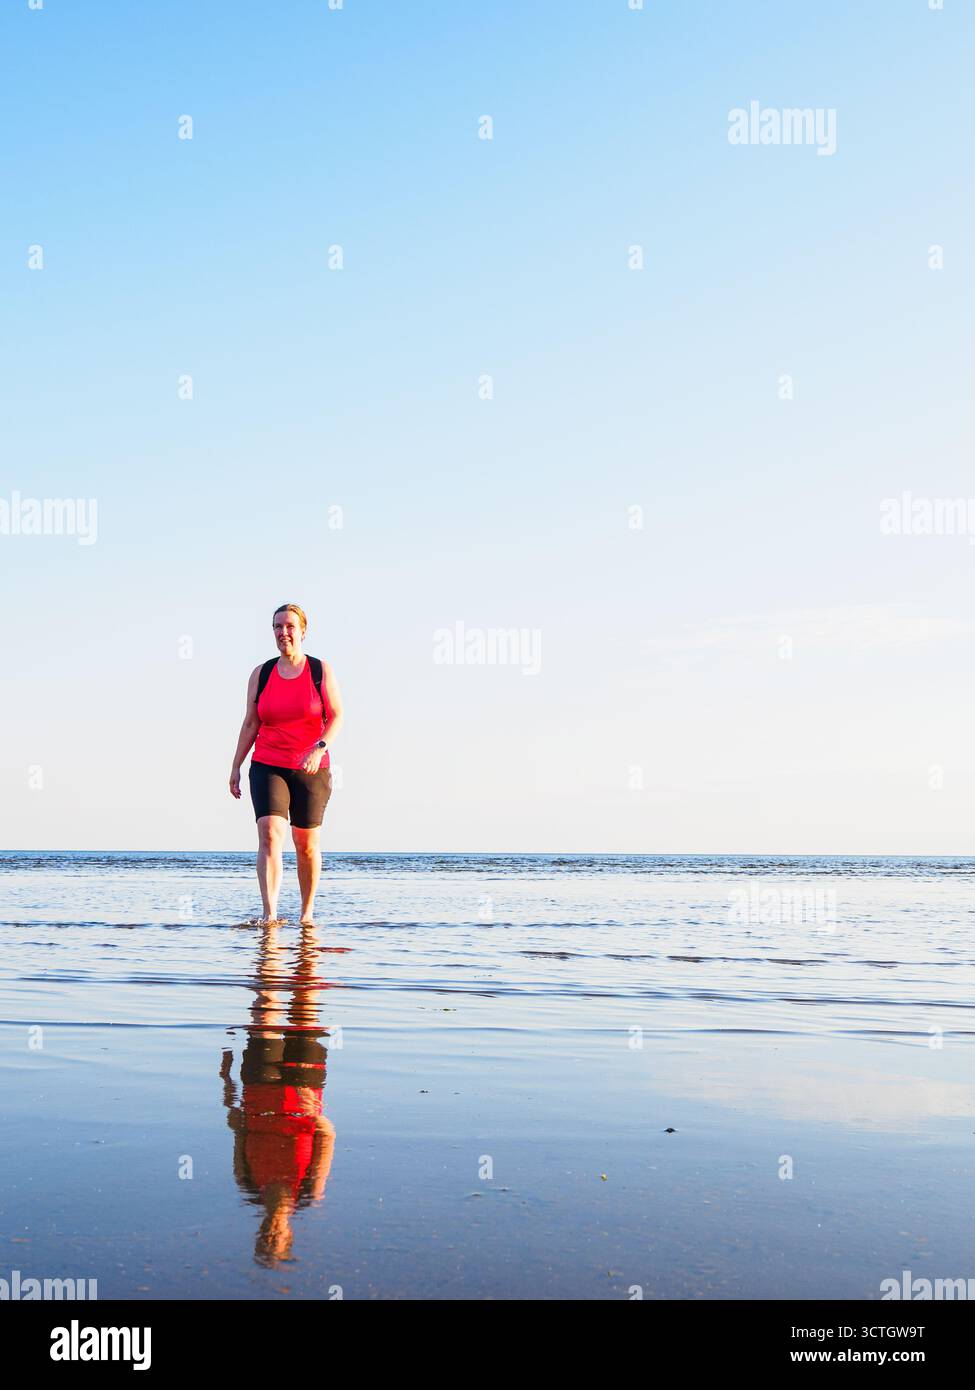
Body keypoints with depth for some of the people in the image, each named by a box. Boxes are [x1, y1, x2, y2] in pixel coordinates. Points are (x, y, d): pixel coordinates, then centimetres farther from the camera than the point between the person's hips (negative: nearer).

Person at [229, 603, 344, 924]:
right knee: (270, 835, -18)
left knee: (307, 844, 6)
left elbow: (337, 717, -5)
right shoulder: (261, 674, 5)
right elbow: (250, 724, 9)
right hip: (267, 768, 0)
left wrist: (320, 748, -22)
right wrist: (236, 767, 6)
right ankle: (269, 914, -26)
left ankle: (307, 912, 23)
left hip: (310, 771, 0)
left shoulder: (321, 670, 0)